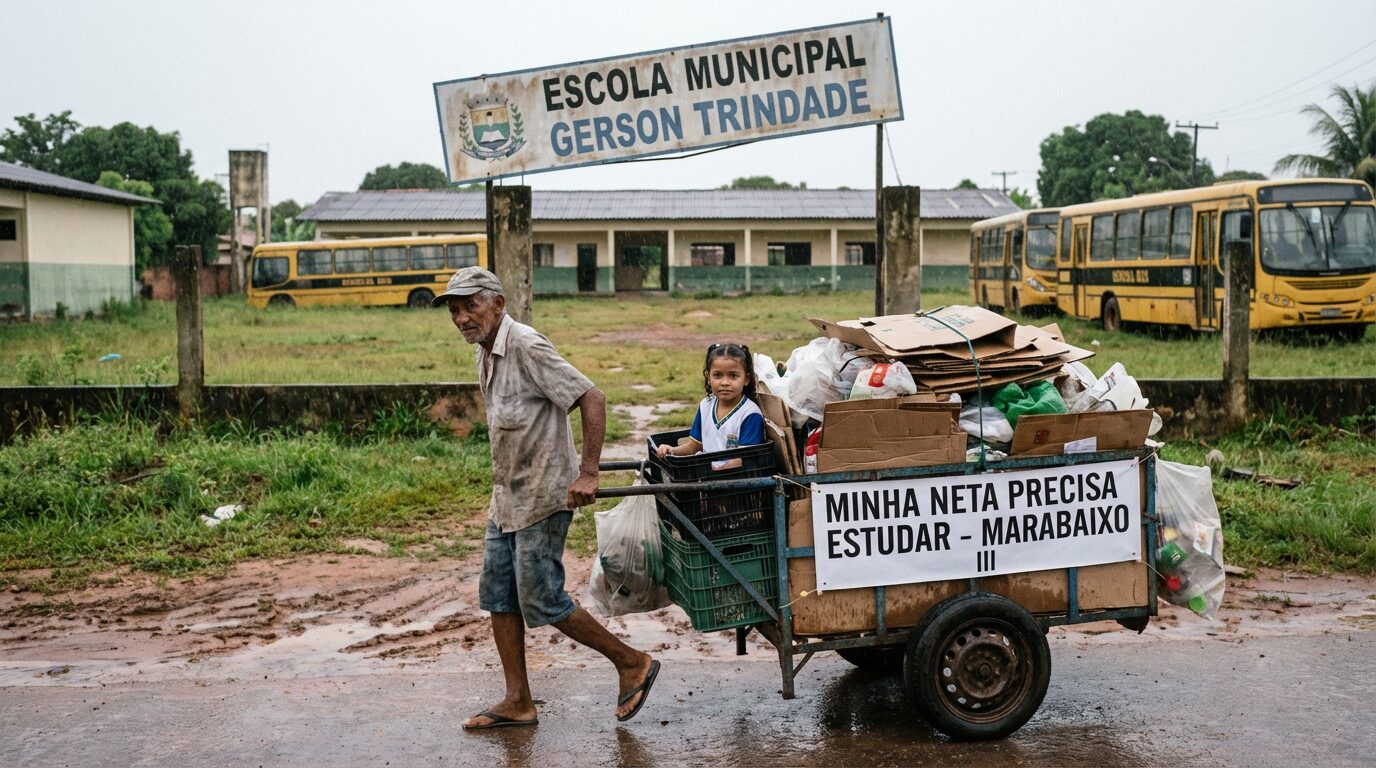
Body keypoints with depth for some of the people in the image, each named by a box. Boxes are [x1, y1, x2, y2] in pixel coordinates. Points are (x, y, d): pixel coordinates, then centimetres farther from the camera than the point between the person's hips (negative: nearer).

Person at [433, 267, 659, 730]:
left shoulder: (526, 347, -19)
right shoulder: (485, 354, 10)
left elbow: (591, 398, -22)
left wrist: (588, 474, -26)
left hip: (542, 496, -9)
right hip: (507, 496, 10)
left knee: (541, 600, -4)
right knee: (498, 596, 9)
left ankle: (631, 664, 12)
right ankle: (518, 702, 19)